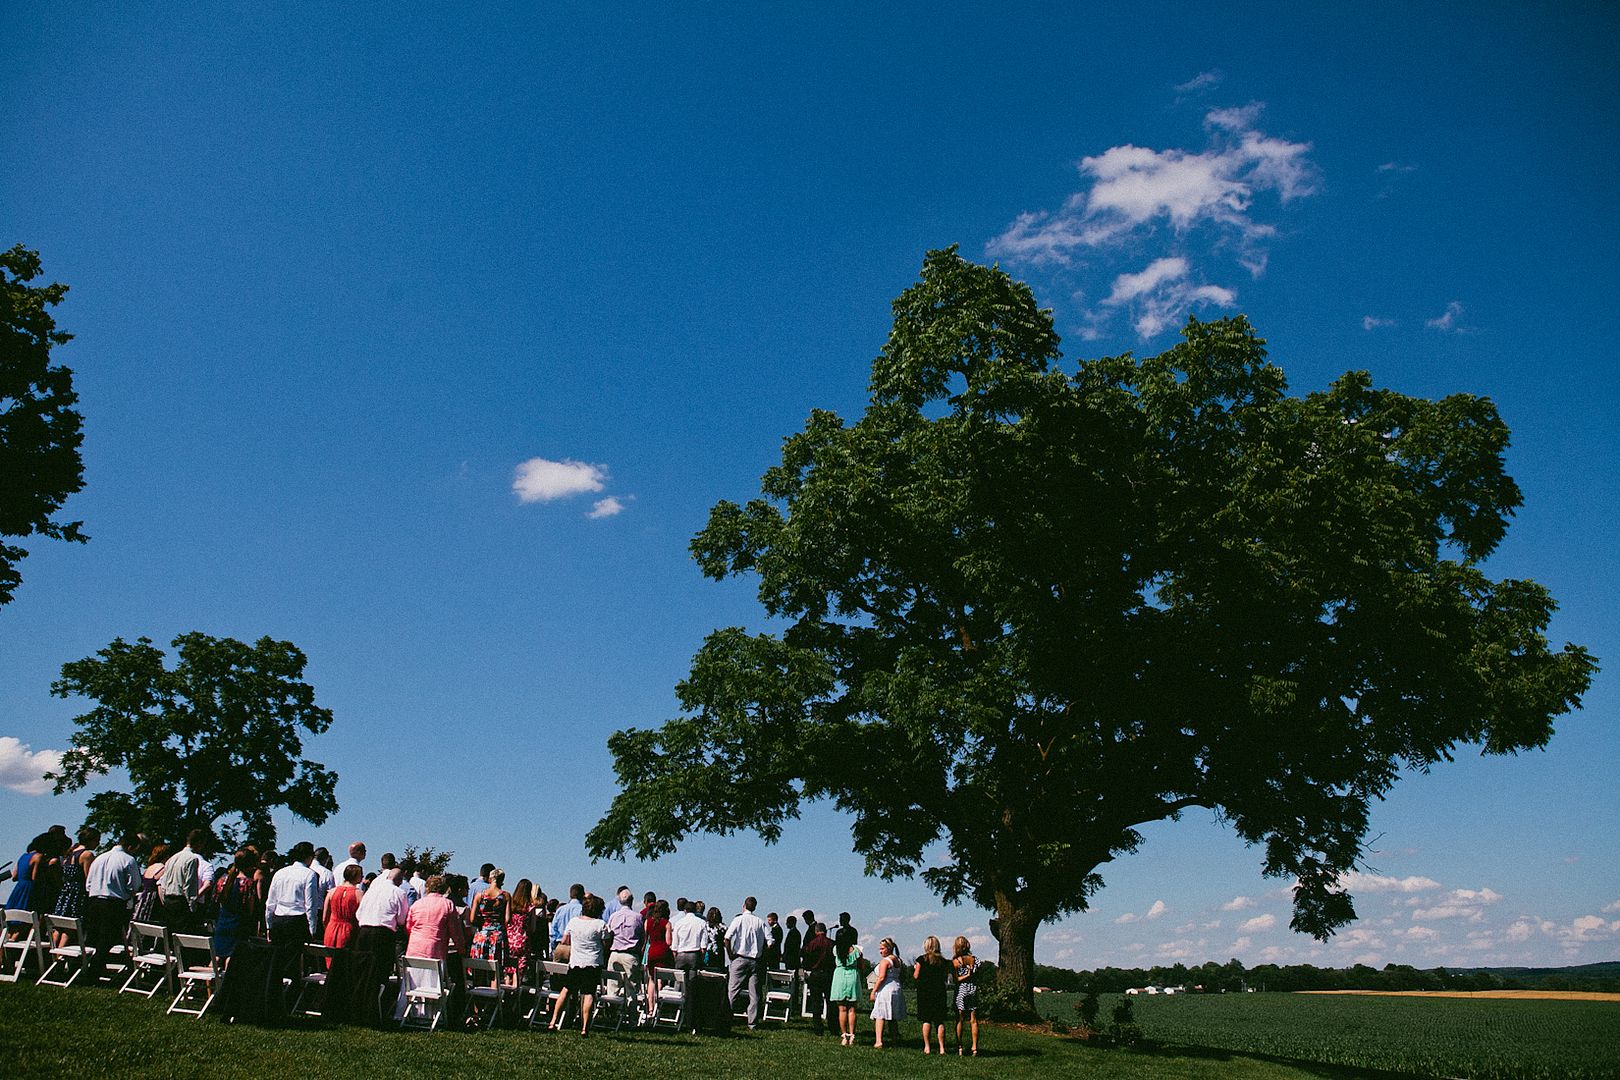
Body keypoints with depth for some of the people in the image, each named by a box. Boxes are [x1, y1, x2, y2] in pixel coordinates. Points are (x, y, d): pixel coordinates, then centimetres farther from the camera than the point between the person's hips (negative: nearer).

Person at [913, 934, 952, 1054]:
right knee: (940, 1021, 6)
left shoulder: (921, 960, -6)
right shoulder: (943, 961, 2)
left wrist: (915, 968, 15)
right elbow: (946, 978, 6)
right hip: (940, 993, 2)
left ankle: (927, 1047, 4)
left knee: (926, 1020, 4)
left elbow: (916, 976, -4)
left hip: (925, 993, -2)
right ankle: (942, 1047, 3)